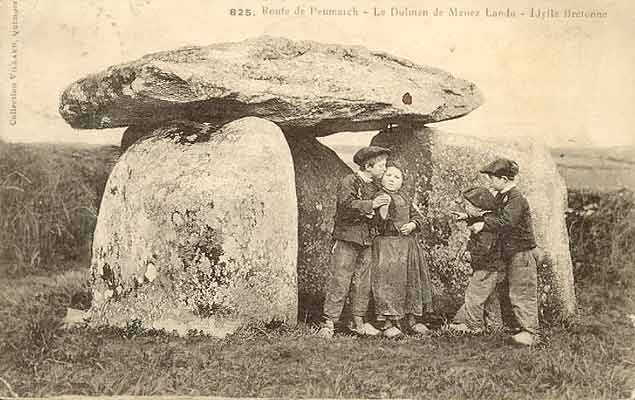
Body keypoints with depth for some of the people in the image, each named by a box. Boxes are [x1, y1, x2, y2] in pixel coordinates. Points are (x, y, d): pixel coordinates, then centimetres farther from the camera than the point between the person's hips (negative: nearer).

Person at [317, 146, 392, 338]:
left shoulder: (374, 187, 15)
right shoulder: (348, 182, -7)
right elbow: (346, 204, -24)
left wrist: (371, 214, 5)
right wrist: (370, 205, -28)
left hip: (366, 241, 7)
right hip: (346, 238, -7)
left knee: (363, 283, 8)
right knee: (339, 282, -8)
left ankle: (358, 322, 18)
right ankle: (328, 323, -4)